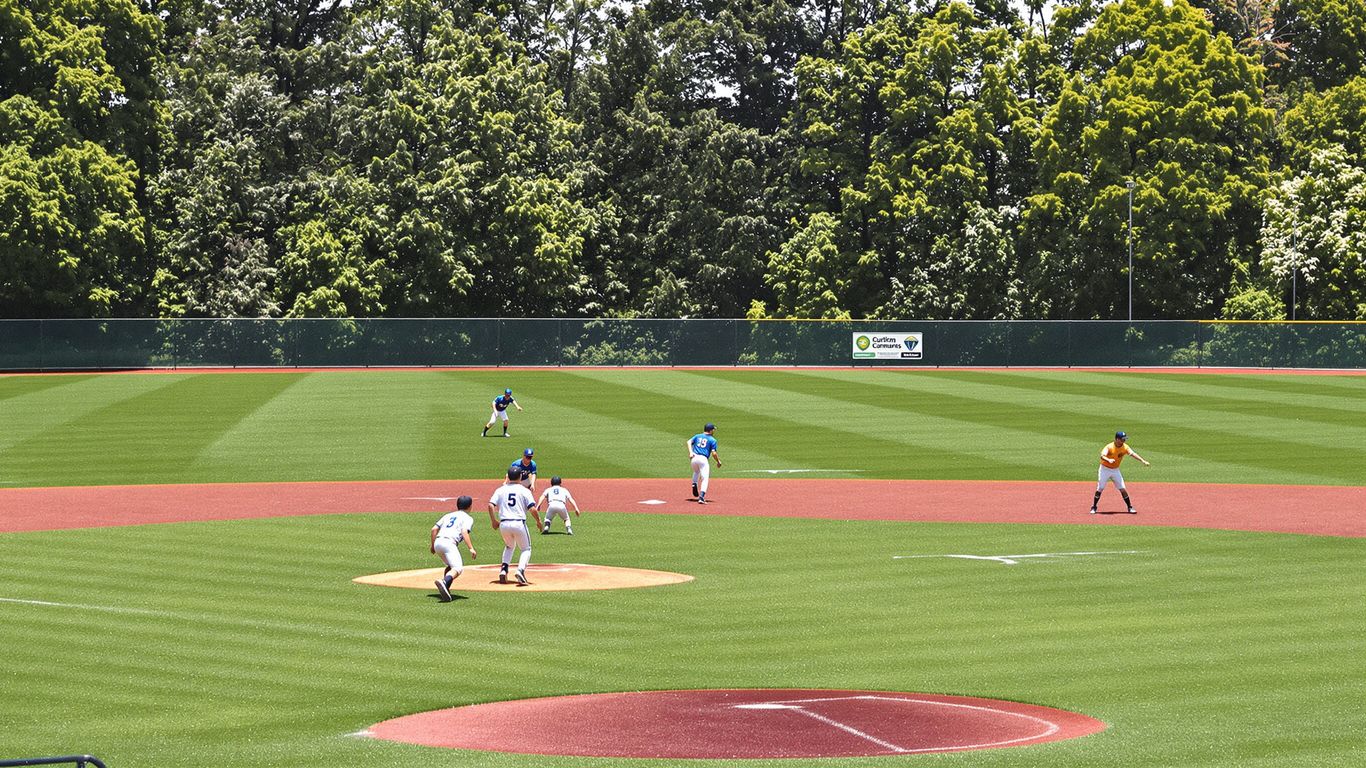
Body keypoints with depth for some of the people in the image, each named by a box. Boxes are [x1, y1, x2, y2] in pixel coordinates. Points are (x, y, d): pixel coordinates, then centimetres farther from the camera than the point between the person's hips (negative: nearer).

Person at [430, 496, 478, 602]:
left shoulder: (448, 515, 29)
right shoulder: (467, 518, 11)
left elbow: (434, 529, 19)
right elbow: (464, 532, -7)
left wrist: (432, 545, 27)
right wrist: (471, 549, -15)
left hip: (437, 542, 7)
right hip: (449, 542, -7)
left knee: (451, 566, 26)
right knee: (458, 569, -18)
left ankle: (445, 589, 6)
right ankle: (444, 582, -47)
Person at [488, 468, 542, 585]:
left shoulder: (501, 490, 8)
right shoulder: (524, 491, 1)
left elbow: (491, 505, -3)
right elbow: (532, 509, -7)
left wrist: (493, 521, 8)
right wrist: (538, 521, 9)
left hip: (504, 524, 3)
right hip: (519, 523, -3)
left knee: (509, 546, 29)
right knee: (526, 549, 14)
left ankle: (504, 570, 9)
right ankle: (521, 570, -13)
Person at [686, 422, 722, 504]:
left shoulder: (697, 436, 18)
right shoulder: (712, 440, 6)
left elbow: (689, 442, 2)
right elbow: (714, 453, -2)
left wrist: (690, 452, -7)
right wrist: (718, 461, 12)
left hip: (694, 458, 4)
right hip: (703, 459, -4)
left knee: (696, 472, 35)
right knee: (705, 478, -3)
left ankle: (694, 484, 10)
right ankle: (701, 497, -19)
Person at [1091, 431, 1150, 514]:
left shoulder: (1125, 447, -9)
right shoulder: (1109, 447, -22)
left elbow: (1133, 453, -21)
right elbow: (1102, 456, -37)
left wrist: (1143, 461, -35)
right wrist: (1108, 460, -60)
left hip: (1115, 470, 3)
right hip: (1105, 469, -3)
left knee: (1123, 489, -2)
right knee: (1100, 489, -4)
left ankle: (1130, 507, 8)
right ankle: (1093, 507, 9)